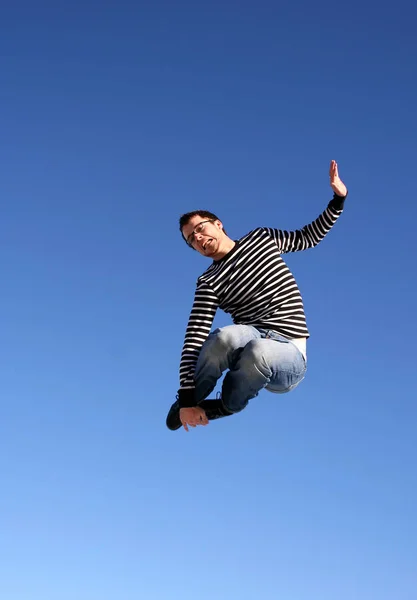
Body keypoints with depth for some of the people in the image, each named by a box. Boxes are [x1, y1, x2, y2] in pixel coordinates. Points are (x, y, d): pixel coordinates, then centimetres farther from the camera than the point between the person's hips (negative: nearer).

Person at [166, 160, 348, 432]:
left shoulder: (261, 238, 9)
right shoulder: (210, 283, -2)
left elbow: (307, 238, 24)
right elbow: (194, 340, -12)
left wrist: (338, 199, 10)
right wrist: (186, 399, -22)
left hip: (288, 354, 0)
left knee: (259, 351, -39)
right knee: (229, 335, -38)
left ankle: (224, 406, -9)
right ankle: (191, 401, -11)